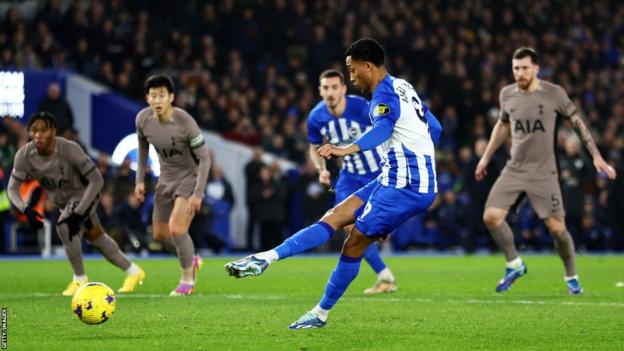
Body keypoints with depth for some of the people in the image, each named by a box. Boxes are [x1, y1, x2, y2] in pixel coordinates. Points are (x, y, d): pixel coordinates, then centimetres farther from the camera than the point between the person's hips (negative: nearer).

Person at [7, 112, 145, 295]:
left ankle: (80, 279, -10)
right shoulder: (24, 155, -23)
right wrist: (25, 209, -39)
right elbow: (13, 188, -17)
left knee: (64, 226, -29)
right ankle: (133, 271, 39)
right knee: (95, 236, 19)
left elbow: (96, 180, -32)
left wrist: (78, 213, -39)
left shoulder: (69, 150, -35)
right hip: (61, 199, 6)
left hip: (84, 193, -6)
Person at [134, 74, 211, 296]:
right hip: (166, 179, 6)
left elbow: (204, 158, -20)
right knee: (160, 234, 9)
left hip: (190, 177, -6)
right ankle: (191, 261, 38)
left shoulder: (185, 123, -27)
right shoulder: (143, 119, -11)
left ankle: (187, 280, -1)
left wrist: (198, 194, -24)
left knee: (176, 228, -22)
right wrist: (140, 179, 6)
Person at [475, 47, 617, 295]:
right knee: (491, 217, -12)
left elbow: (577, 123, 3)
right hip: (514, 170, 3)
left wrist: (596, 156, -1)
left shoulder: (554, 94, -6)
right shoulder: (507, 94, 5)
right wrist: (486, 157, 26)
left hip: (544, 173, -3)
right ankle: (514, 264, 10)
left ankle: (571, 276, 17)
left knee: (557, 228, -7)